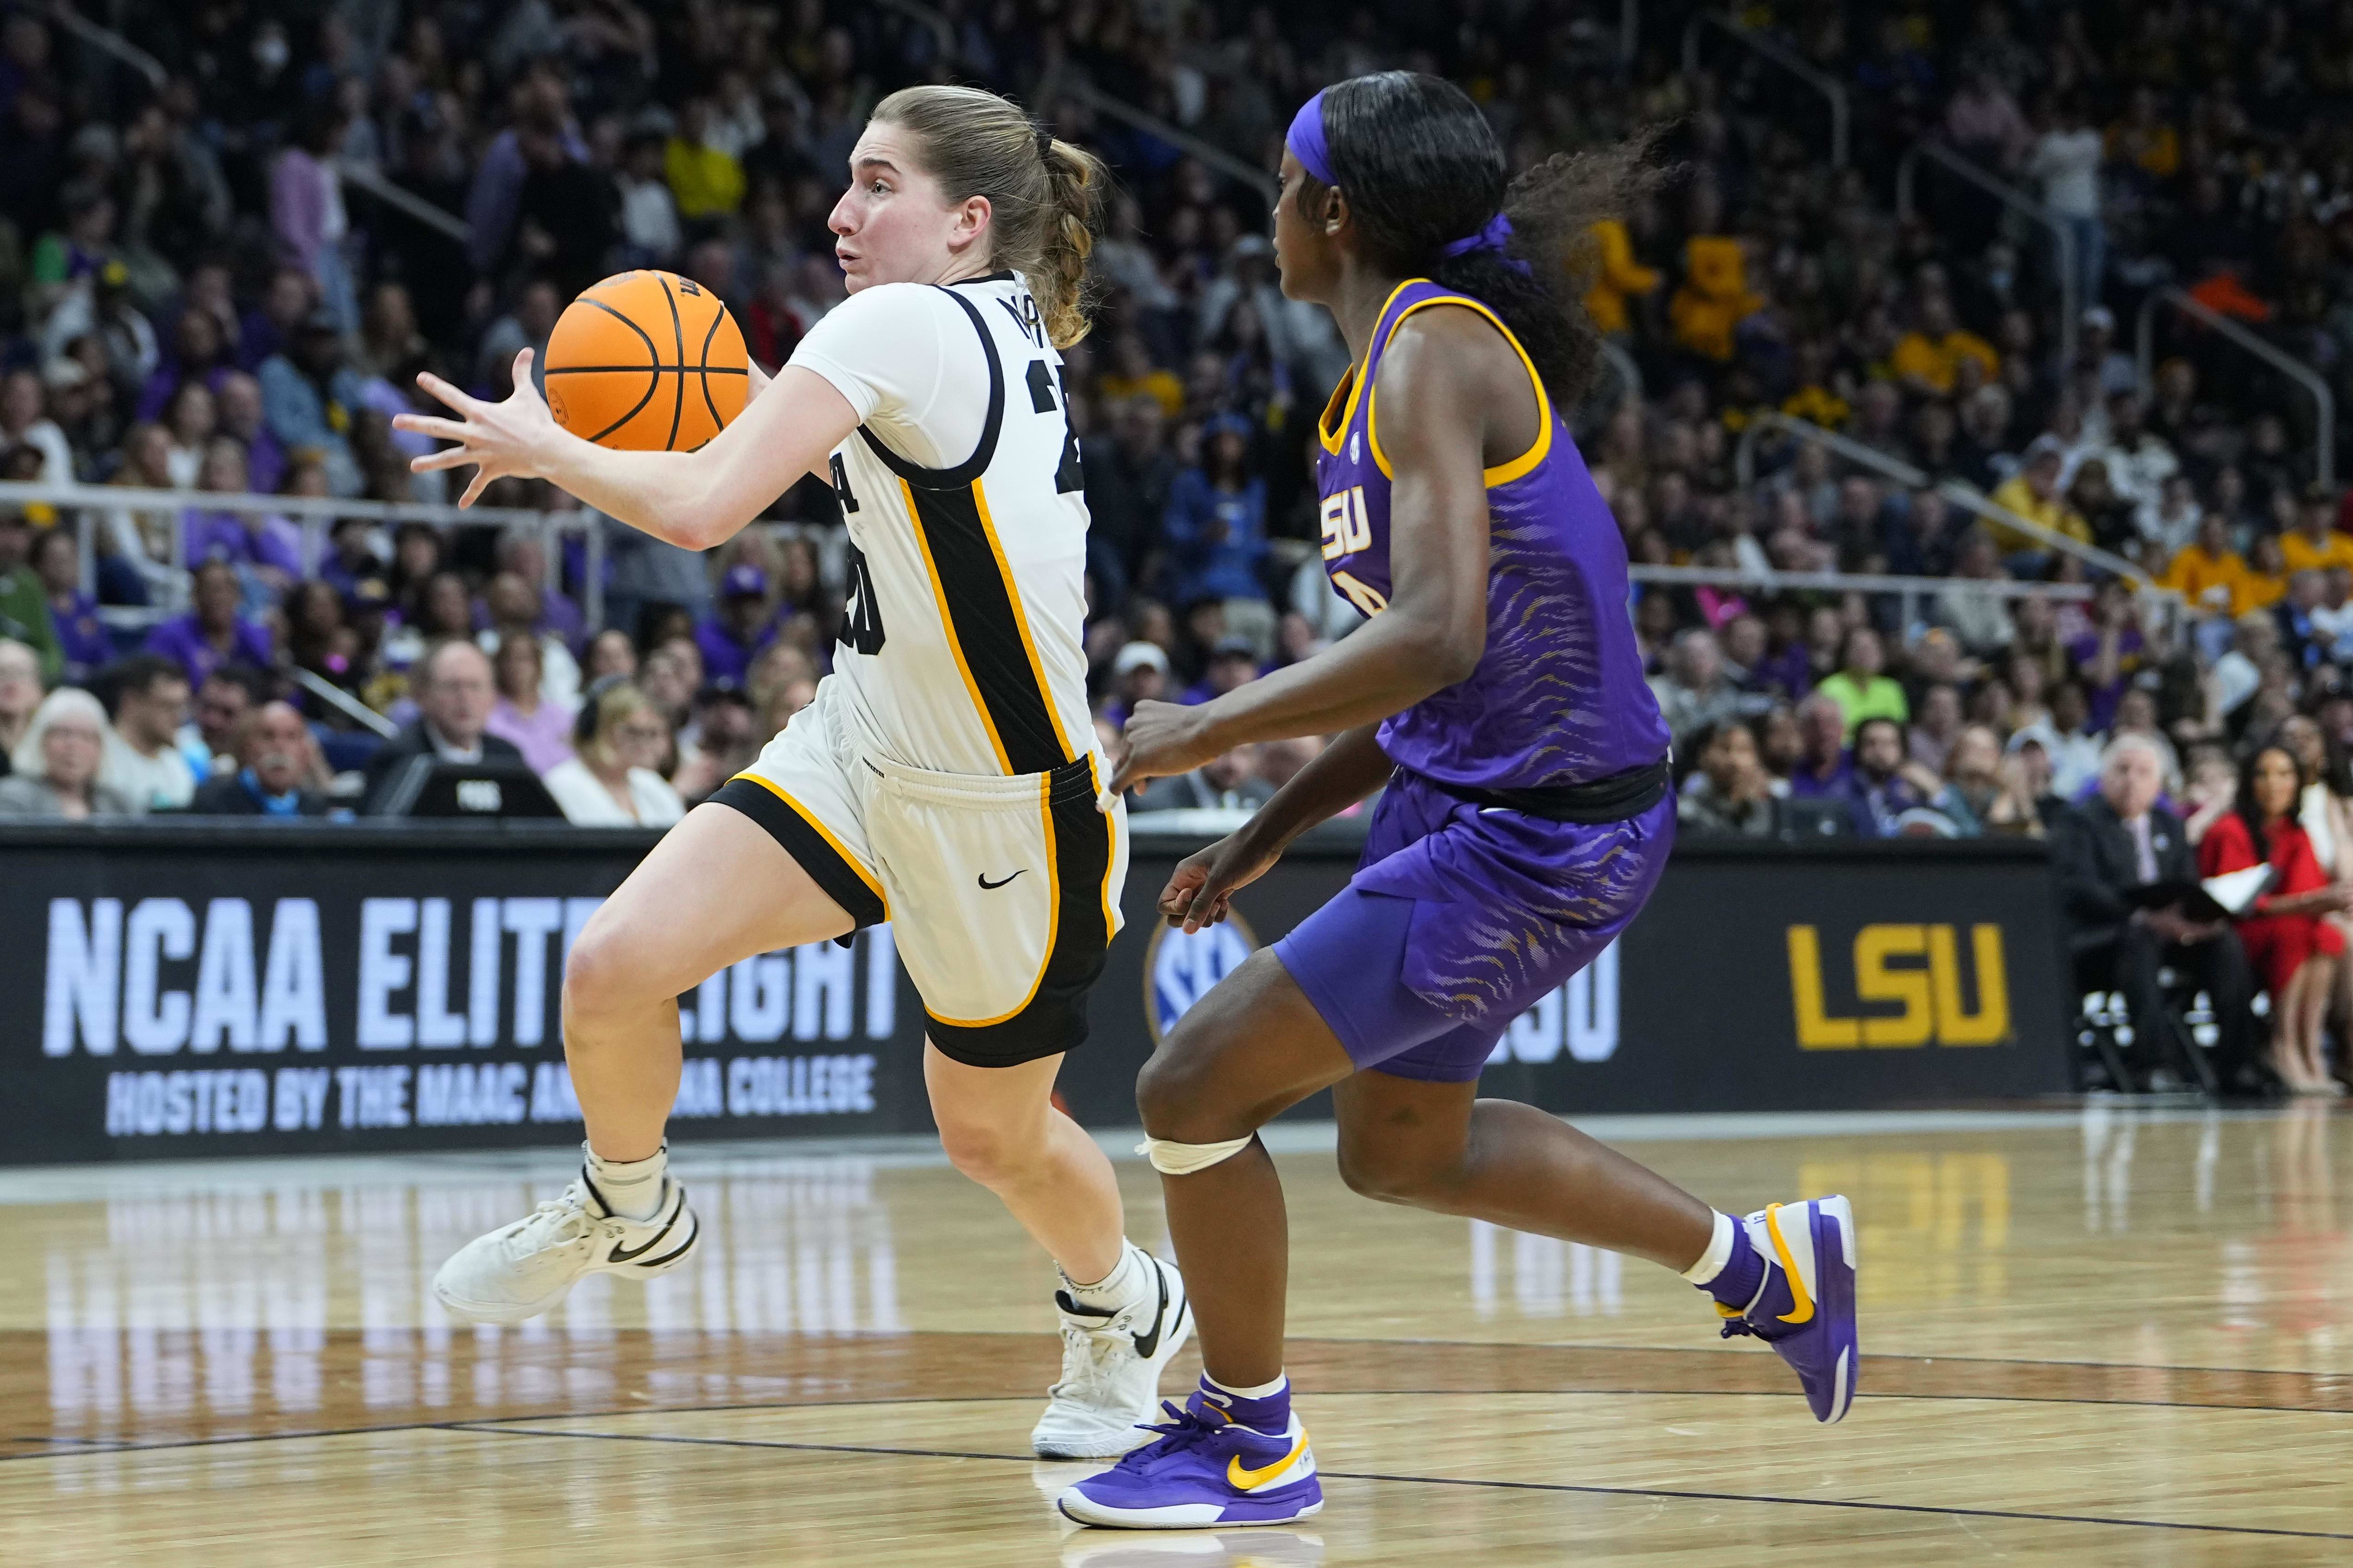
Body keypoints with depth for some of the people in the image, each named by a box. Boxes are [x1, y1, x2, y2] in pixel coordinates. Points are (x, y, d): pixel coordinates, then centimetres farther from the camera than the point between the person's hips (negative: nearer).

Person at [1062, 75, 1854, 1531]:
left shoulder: (1433, 352, -18)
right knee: (1401, 1148, 25)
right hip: (1473, 800, 10)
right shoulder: (1407, 361, 12)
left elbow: (1436, 636, -31)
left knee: (1193, 1088, -6)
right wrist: (1269, 832, 18)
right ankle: (1762, 1261, 33)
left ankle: (1250, 1442, 13)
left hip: (1531, 838, -10)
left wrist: (1206, 730, -22)